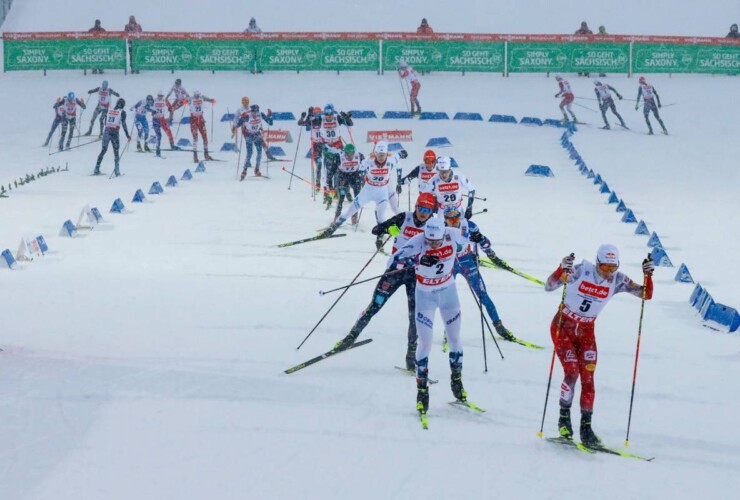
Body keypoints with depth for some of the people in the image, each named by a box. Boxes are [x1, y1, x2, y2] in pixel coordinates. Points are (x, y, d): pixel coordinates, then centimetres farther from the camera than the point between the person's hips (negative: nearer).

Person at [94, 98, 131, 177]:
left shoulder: (109, 111, 11)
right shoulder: (122, 112, -2)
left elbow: (105, 123, 15)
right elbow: (124, 124, -7)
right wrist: (128, 135, -2)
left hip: (106, 132, 4)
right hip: (114, 134, -4)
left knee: (103, 150, 11)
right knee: (116, 152, 6)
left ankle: (97, 169, 9)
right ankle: (116, 170, 3)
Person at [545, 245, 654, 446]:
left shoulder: (617, 280, -10)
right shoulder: (581, 271, -20)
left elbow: (646, 294, -11)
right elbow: (549, 287, -26)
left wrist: (648, 275, -29)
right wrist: (562, 269, -45)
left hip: (586, 332, 3)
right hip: (563, 326, -3)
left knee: (588, 380, -4)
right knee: (571, 373, -15)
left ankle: (586, 427, 5)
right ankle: (564, 418, 4)